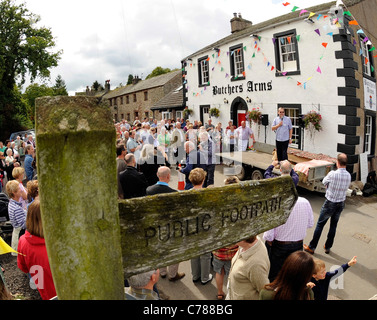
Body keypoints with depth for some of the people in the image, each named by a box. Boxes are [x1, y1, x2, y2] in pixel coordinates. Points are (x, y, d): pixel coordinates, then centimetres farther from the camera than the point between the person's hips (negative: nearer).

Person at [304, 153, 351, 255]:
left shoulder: (333, 174, -22)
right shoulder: (348, 175, -5)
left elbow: (324, 182, -5)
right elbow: (344, 187, 7)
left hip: (330, 203, -5)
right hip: (341, 203, 5)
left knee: (320, 225, 6)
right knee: (333, 225, 17)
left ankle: (312, 247, 15)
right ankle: (328, 247, 29)